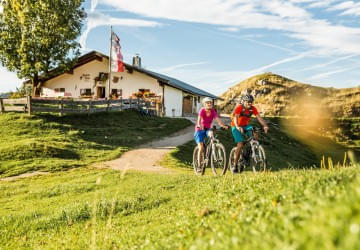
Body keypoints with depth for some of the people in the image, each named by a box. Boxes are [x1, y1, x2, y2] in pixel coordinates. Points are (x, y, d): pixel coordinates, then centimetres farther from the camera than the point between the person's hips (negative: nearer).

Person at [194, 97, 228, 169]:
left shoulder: (213, 111, -9)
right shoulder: (202, 110, -18)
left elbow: (218, 120, -21)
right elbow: (199, 119, -34)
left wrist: (223, 125, -40)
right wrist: (199, 125, -55)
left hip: (207, 129, 3)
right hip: (200, 130, -3)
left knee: (211, 133, -34)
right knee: (201, 148, -11)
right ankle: (199, 165, 1)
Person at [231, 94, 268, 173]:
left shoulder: (253, 109, -10)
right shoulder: (239, 108, -22)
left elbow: (259, 118, -18)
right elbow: (235, 118, -35)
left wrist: (265, 126, -35)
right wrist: (237, 127, -54)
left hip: (245, 126, 5)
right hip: (236, 127, -5)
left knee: (255, 135, -22)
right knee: (240, 144, -20)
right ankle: (235, 165, -10)